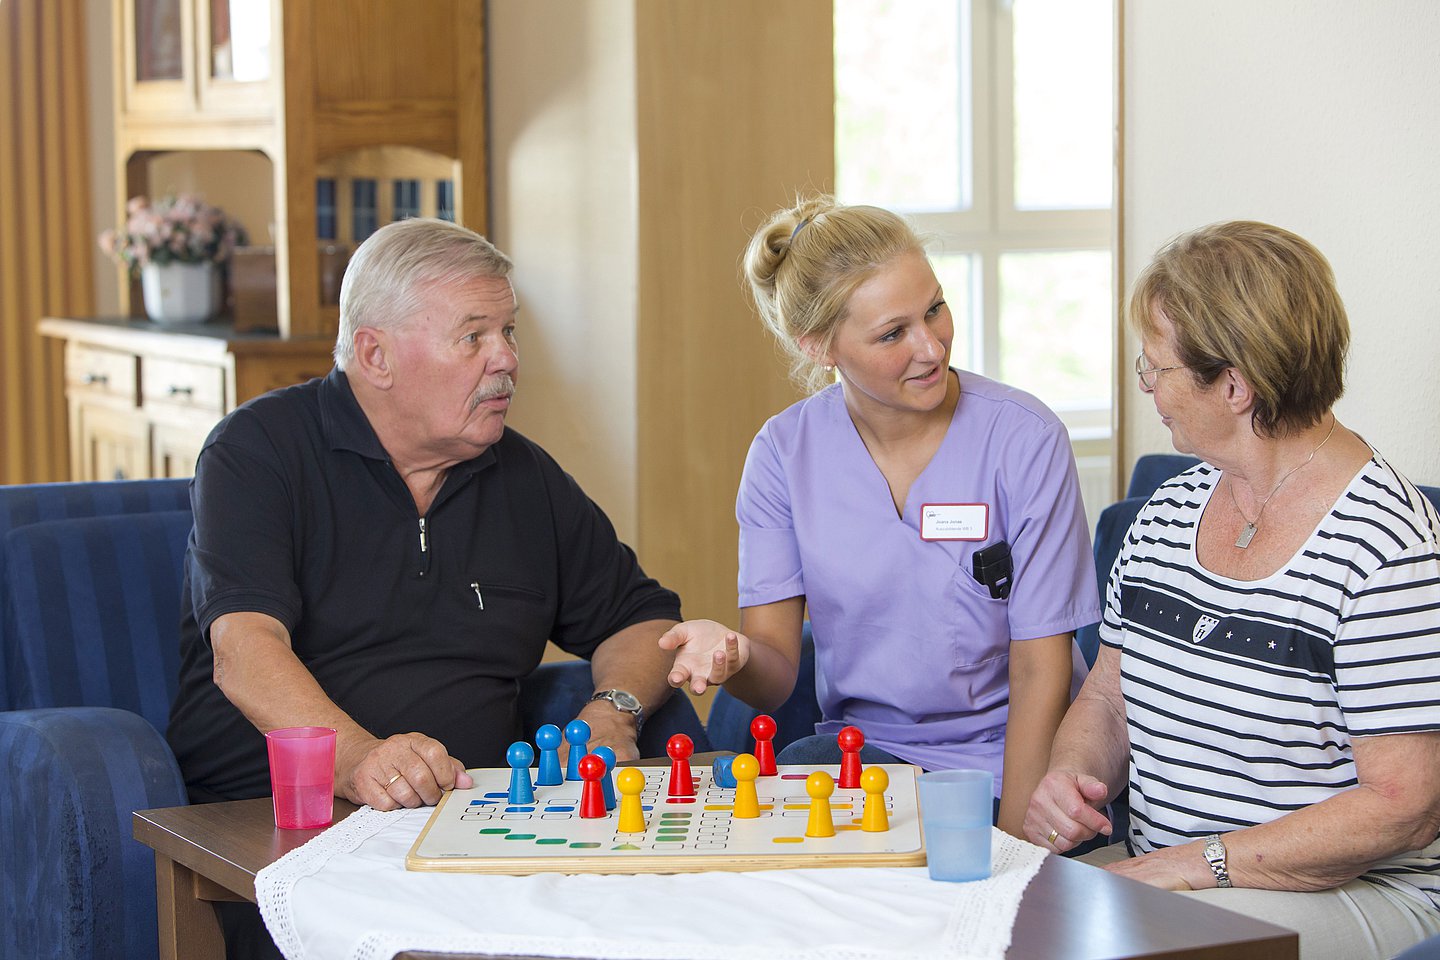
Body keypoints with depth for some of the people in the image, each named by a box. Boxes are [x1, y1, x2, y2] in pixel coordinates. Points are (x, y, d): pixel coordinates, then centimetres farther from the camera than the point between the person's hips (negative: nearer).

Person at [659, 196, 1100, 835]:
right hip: (856, 750, 3)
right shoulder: (784, 453, -1)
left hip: (997, 762, -2)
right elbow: (776, 674, -2)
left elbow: (1041, 669, -8)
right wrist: (737, 656, -27)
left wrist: (1012, 843, -16)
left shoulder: (1025, 440, -9)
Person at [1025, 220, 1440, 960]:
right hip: (1155, 873, 7)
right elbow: (1107, 696, 18)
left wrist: (1198, 864, -20)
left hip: (1350, 893, -7)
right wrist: (1071, 775, -5)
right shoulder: (1169, 510, 9)